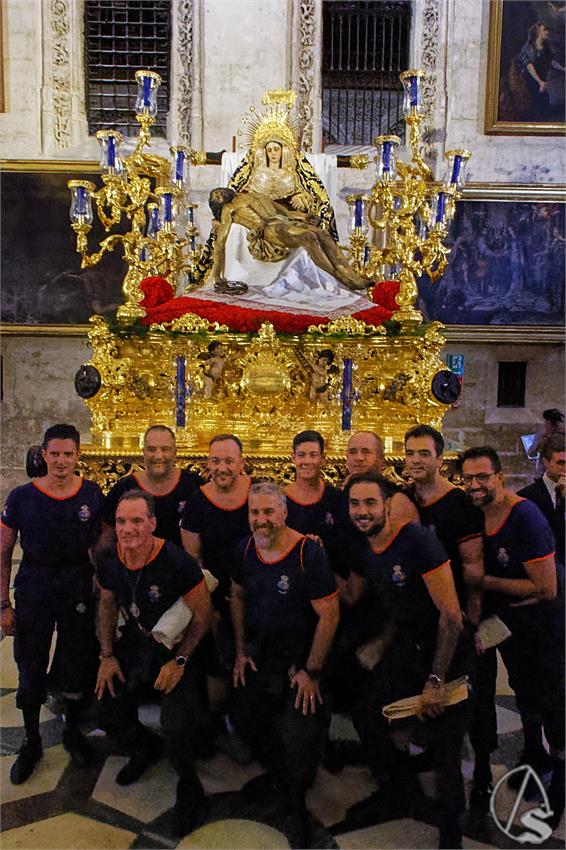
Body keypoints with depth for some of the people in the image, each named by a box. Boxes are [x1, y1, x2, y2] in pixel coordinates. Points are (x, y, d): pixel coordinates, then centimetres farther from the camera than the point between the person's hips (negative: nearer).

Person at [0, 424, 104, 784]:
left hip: (79, 588, 1)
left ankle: (73, 731, 37)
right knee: (31, 669, 11)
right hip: (33, 588, 0)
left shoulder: (92, 494, -4)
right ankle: (32, 742, 33)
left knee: (77, 666, 12)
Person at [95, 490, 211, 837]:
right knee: (109, 715, 2)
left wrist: (179, 661, -17)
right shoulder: (109, 562, -10)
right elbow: (107, 603, 9)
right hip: (135, 642, 6)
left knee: (180, 727, -20)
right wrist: (107, 655, 4)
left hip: (177, 647, -5)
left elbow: (203, 614, -16)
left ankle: (187, 778, 15)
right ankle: (146, 746, 36)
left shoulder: (177, 561, -27)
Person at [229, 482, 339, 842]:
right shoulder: (245, 549, -4)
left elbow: (329, 614, -18)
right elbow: (238, 597, 10)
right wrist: (241, 651, 7)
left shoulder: (309, 553, -22)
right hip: (258, 655, 6)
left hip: (299, 658, -5)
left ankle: (296, 799, 23)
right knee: (244, 718, 10)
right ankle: (276, 774, 41)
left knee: (297, 737, -11)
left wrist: (312, 671, -15)